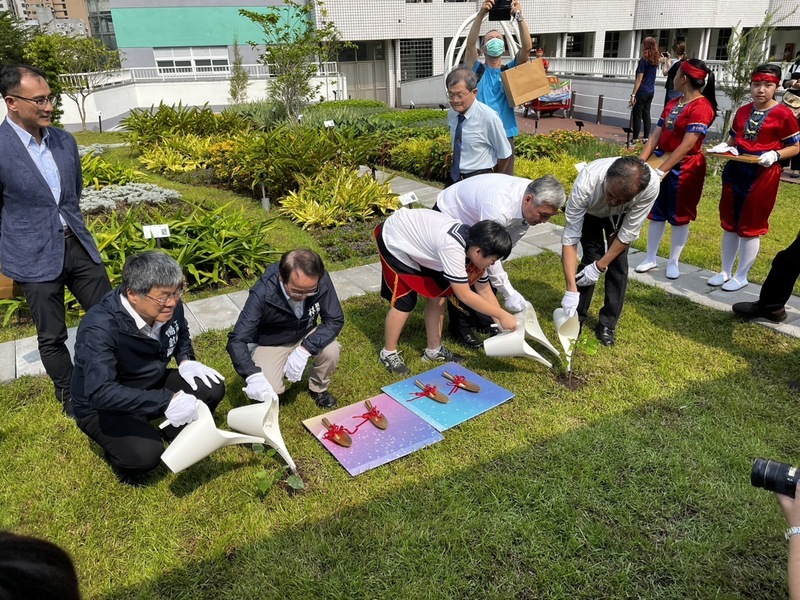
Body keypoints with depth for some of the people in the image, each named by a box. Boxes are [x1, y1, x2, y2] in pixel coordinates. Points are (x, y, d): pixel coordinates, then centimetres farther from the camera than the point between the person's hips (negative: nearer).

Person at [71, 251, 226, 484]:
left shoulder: (169, 306, -15)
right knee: (147, 454, -29)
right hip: (102, 408, -6)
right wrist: (166, 402, -48)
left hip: (152, 385, 6)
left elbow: (181, 333, 9)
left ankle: (170, 433, 8)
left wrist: (185, 360, -12)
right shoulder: (99, 328, -34)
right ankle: (119, 450, 6)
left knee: (212, 388, -14)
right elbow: (101, 393, -43)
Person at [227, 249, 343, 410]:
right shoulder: (263, 293, -33)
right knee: (271, 389, -25)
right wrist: (253, 375, -51)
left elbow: (335, 320, -20)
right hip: (270, 344, -2)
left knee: (332, 350, -26)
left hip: (305, 336, 3)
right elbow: (237, 339, -33)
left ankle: (318, 388, 6)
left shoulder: (321, 280, -26)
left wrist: (304, 349, -34)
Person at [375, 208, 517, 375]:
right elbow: (464, 295, -34)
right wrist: (502, 315, -27)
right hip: (395, 241, -8)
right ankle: (388, 354, 9)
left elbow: (485, 291, -2)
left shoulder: (475, 244, -11)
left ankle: (434, 350, 18)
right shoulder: (452, 248, -39)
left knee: (438, 295, 4)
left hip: (419, 238, 8)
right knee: (405, 301, -10)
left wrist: (502, 325, -3)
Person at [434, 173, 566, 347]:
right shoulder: (499, 208, -43)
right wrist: (509, 294, -31)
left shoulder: (535, 198, -19)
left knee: (488, 273, 4)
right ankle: (460, 330, 7)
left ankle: (484, 320, 21)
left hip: (473, 219, 7)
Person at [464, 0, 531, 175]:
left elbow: (527, 47, -6)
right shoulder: (477, 70, 4)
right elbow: (470, 45, -11)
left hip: (505, 136, 2)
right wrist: (481, 14, -24)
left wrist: (519, 17, -17)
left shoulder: (510, 70, 9)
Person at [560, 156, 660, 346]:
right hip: (590, 211, -1)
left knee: (618, 262, -10)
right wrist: (571, 290, -42)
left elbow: (629, 233, -27)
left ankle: (607, 324, 5)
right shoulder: (586, 183, -44)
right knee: (591, 259, -14)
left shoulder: (651, 184, -41)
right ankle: (576, 319, 4)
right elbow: (569, 238, -40)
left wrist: (600, 267, -26)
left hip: (622, 216, 1)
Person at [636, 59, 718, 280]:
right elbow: (655, 136, 5)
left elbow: (687, 145, -22)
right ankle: (651, 258, 22)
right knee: (656, 212, 11)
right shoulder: (672, 103, 9)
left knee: (679, 216, 5)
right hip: (662, 162, 7)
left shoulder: (702, 106, -16)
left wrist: (662, 171, -23)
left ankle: (673, 262, 19)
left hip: (685, 168, -7)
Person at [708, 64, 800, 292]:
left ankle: (741, 277, 18)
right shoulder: (743, 111, 8)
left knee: (750, 227, 4)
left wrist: (775, 155, -22)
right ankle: (725, 271, 27)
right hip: (735, 170, 6)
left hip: (762, 174, -6)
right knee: (729, 223, 13)